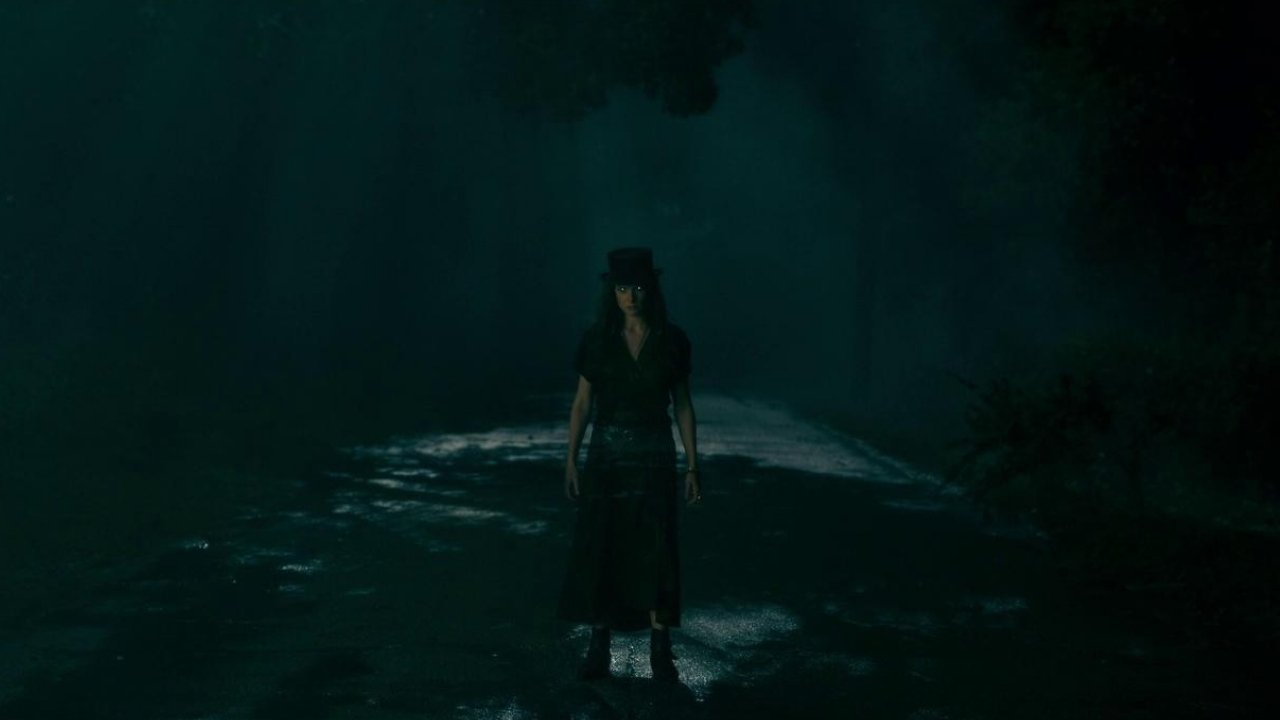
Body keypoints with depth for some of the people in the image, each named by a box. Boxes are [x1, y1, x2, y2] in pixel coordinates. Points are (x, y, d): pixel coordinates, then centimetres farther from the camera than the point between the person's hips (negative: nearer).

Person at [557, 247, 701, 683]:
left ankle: (661, 654, 6)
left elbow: (683, 405, 3)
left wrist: (692, 467, -1)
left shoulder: (672, 340, -1)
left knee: (656, 550, -3)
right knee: (598, 549, 0)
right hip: (606, 453, 1)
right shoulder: (597, 339, 0)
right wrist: (571, 461, -1)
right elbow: (582, 403, 4)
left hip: (654, 454, -1)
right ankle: (598, 650, 11)